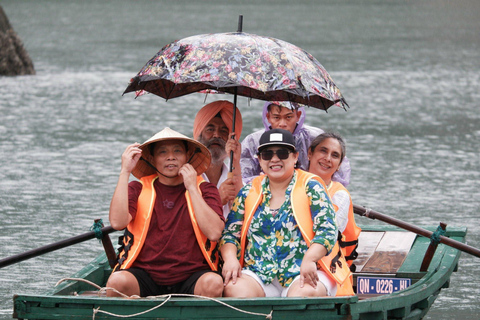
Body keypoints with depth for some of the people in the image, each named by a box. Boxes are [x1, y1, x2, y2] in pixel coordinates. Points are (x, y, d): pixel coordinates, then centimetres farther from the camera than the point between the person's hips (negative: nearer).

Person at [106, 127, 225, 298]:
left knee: (213, 283, -32)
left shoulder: (204, 189, 9)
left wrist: (192, 188, -6)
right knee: (118, 282, -32)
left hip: (191, 276, 0)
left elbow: (214, 233, -8)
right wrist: (124, 172, -8)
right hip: (144, 274, 0)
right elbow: (118, 223, -11)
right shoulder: (139, 189, 10)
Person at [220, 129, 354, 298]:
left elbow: (327, 230, -3)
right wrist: (230, 258, -7)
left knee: (304, 293, -37)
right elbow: (230, 232, 16)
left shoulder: (310, 187, 7)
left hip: (304, 273, -3)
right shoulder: (249, 192, 17)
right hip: (259, 274, 3)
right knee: (233, 289, -29)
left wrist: (309, 259, -22)